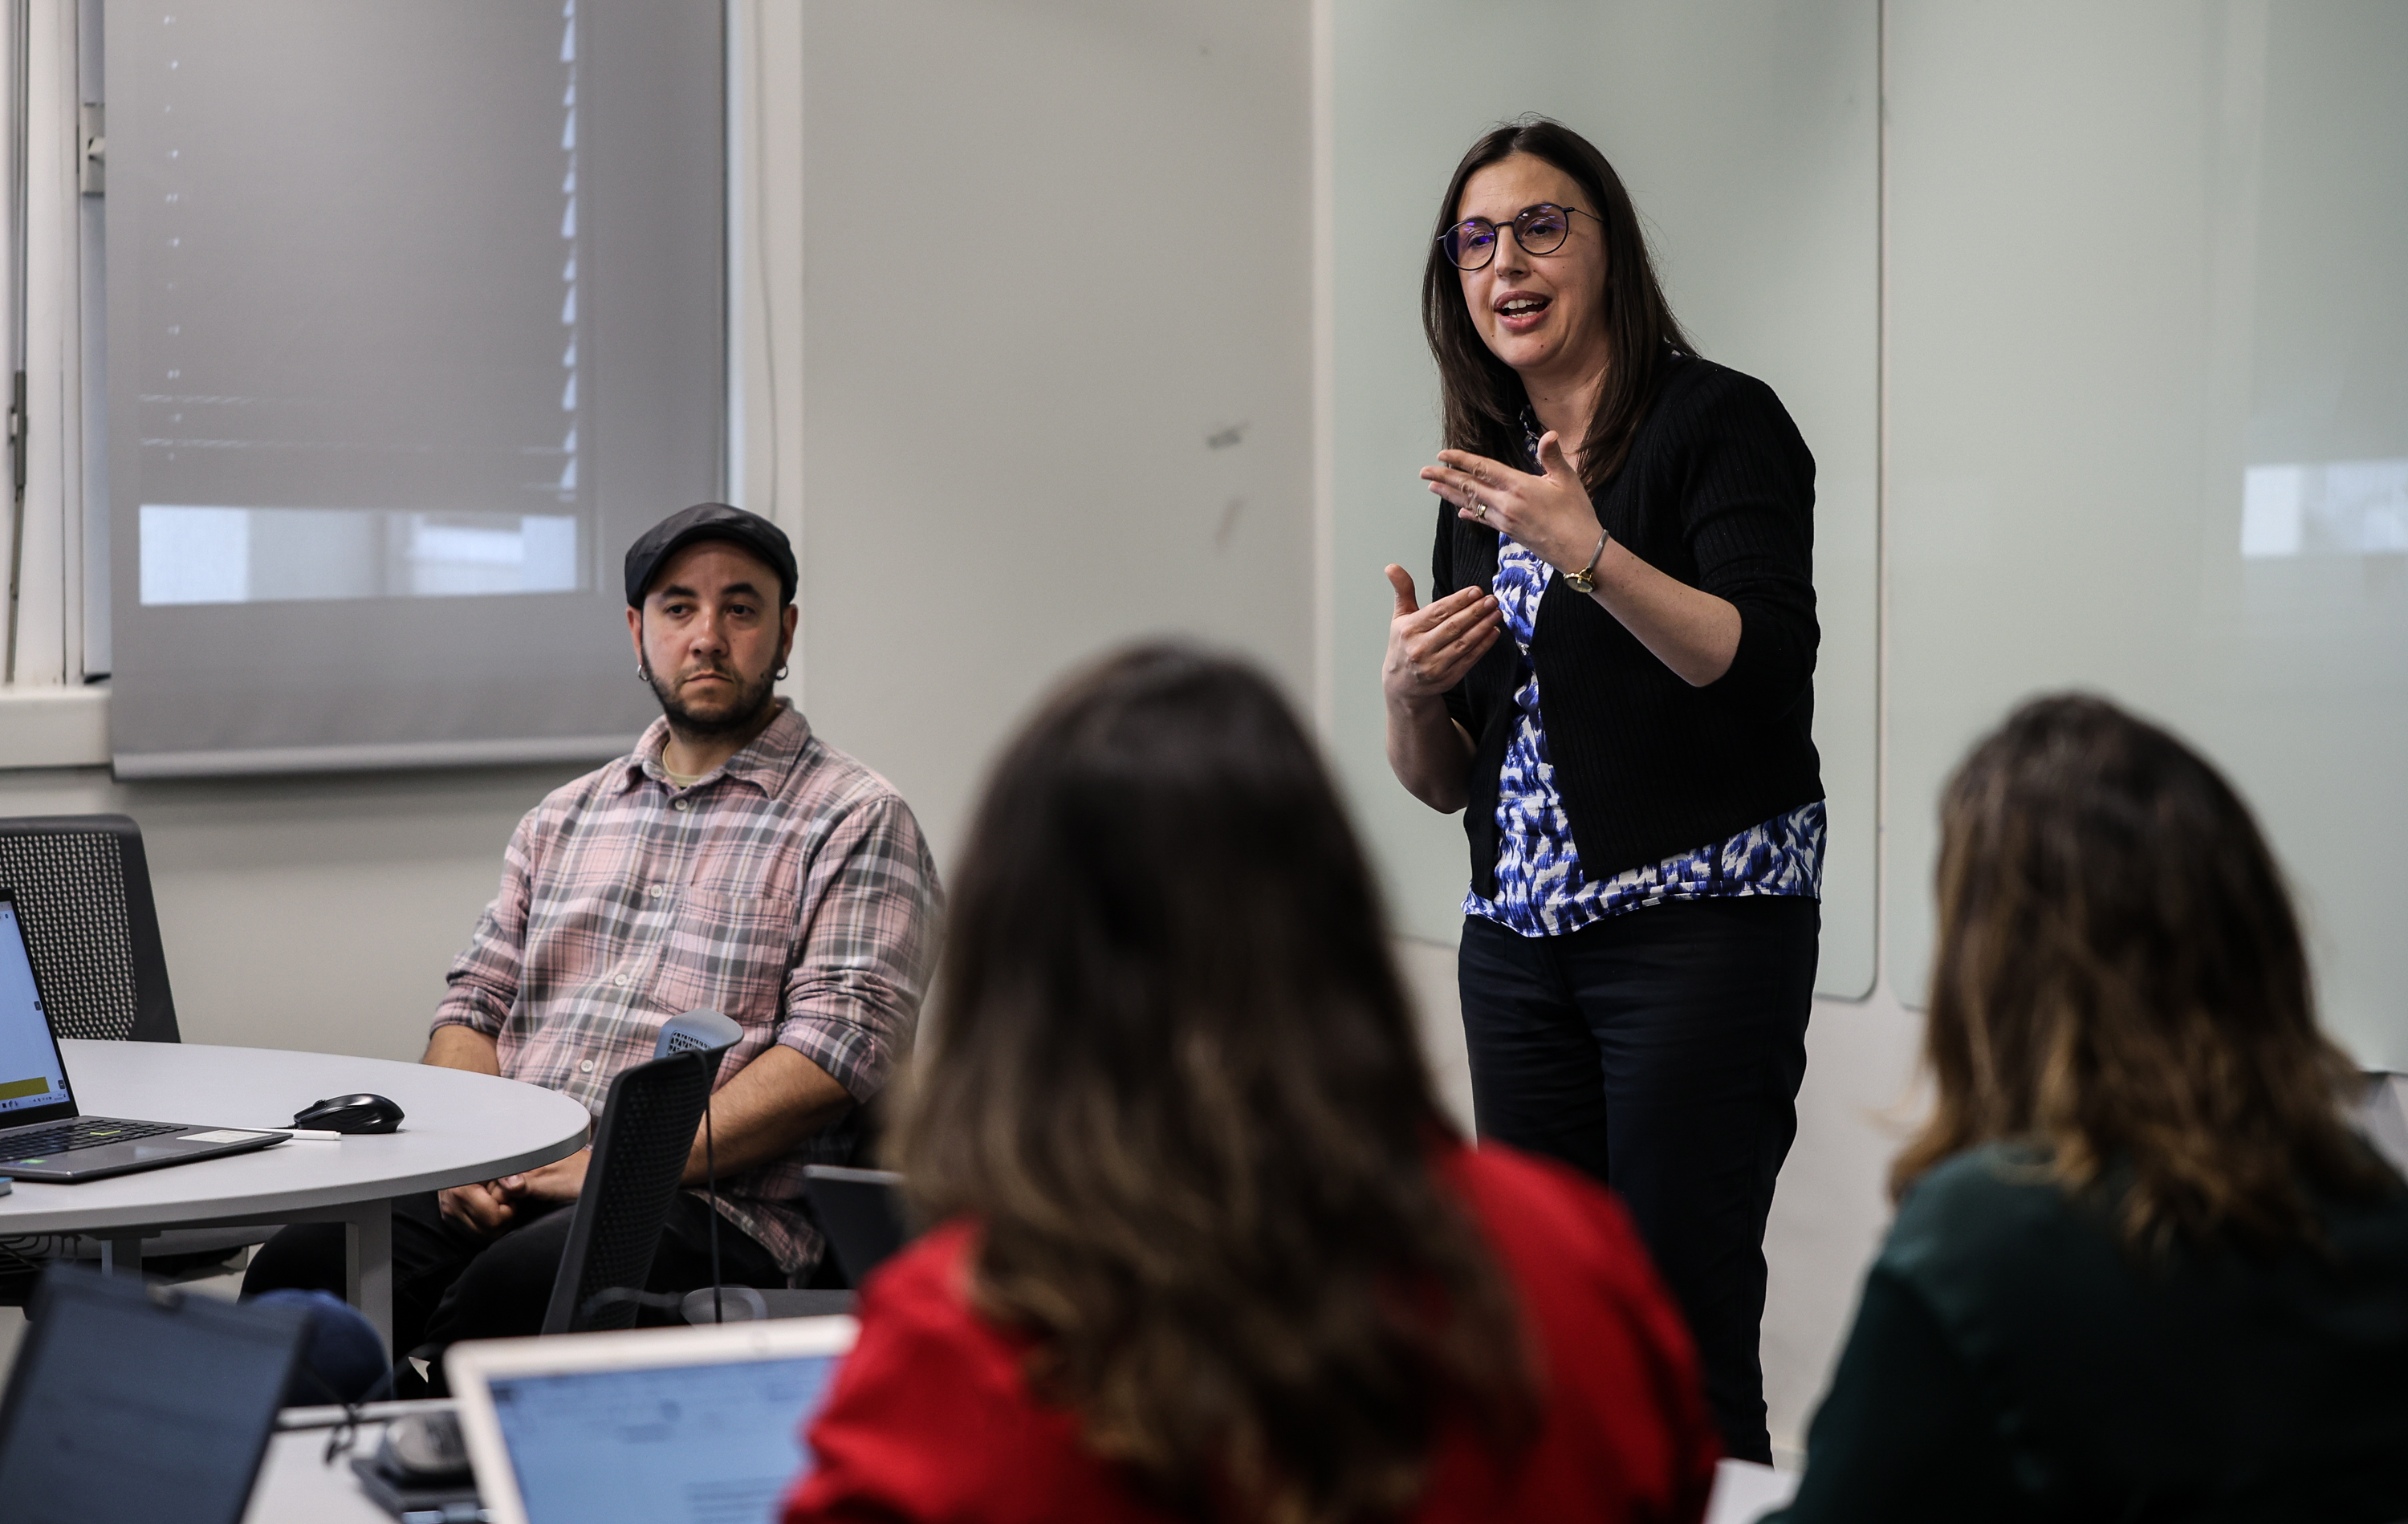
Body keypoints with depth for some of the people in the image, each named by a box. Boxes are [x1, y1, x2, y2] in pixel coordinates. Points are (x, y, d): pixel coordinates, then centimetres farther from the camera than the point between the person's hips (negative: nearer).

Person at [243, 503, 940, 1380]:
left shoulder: (856, 822, 3)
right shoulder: (565, 816, 24)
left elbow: (836, 1049, -8)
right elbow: (476, 1005, 21)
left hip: (711, 1204, -5)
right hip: (507, 1185, 5)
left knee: (514, 1286, -36)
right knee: (302, 1267, -23)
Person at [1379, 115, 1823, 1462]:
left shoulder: (1721, 423, -3)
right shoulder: (1486, 476, 15)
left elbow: (1762, 667, -17)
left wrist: (1589, 553, -25)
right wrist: (1411, 692, -2)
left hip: (1702, 929, -6)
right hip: (1521, 942, 6)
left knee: (1683, 1342, -9)